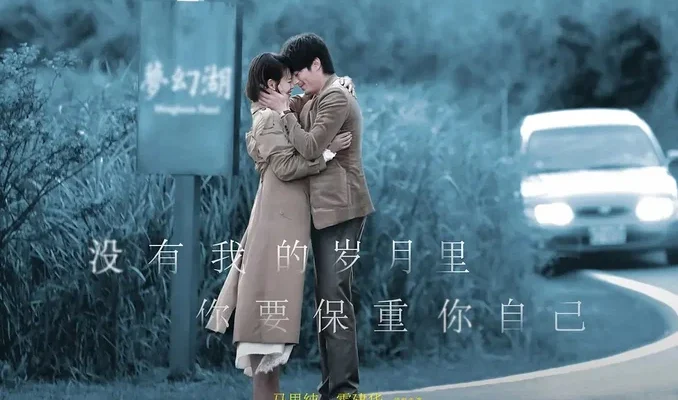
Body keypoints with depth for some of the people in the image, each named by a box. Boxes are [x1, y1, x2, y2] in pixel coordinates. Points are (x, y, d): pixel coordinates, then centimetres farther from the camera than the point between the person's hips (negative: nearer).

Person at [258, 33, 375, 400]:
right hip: (324, 209, 10)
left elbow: (310, 147, -19)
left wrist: (284, 111, -9)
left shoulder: (336, 98, -13)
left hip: (340, 209, -10)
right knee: (326, 298, 10)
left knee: (335, 296, -12)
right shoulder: (317, 99, 18)